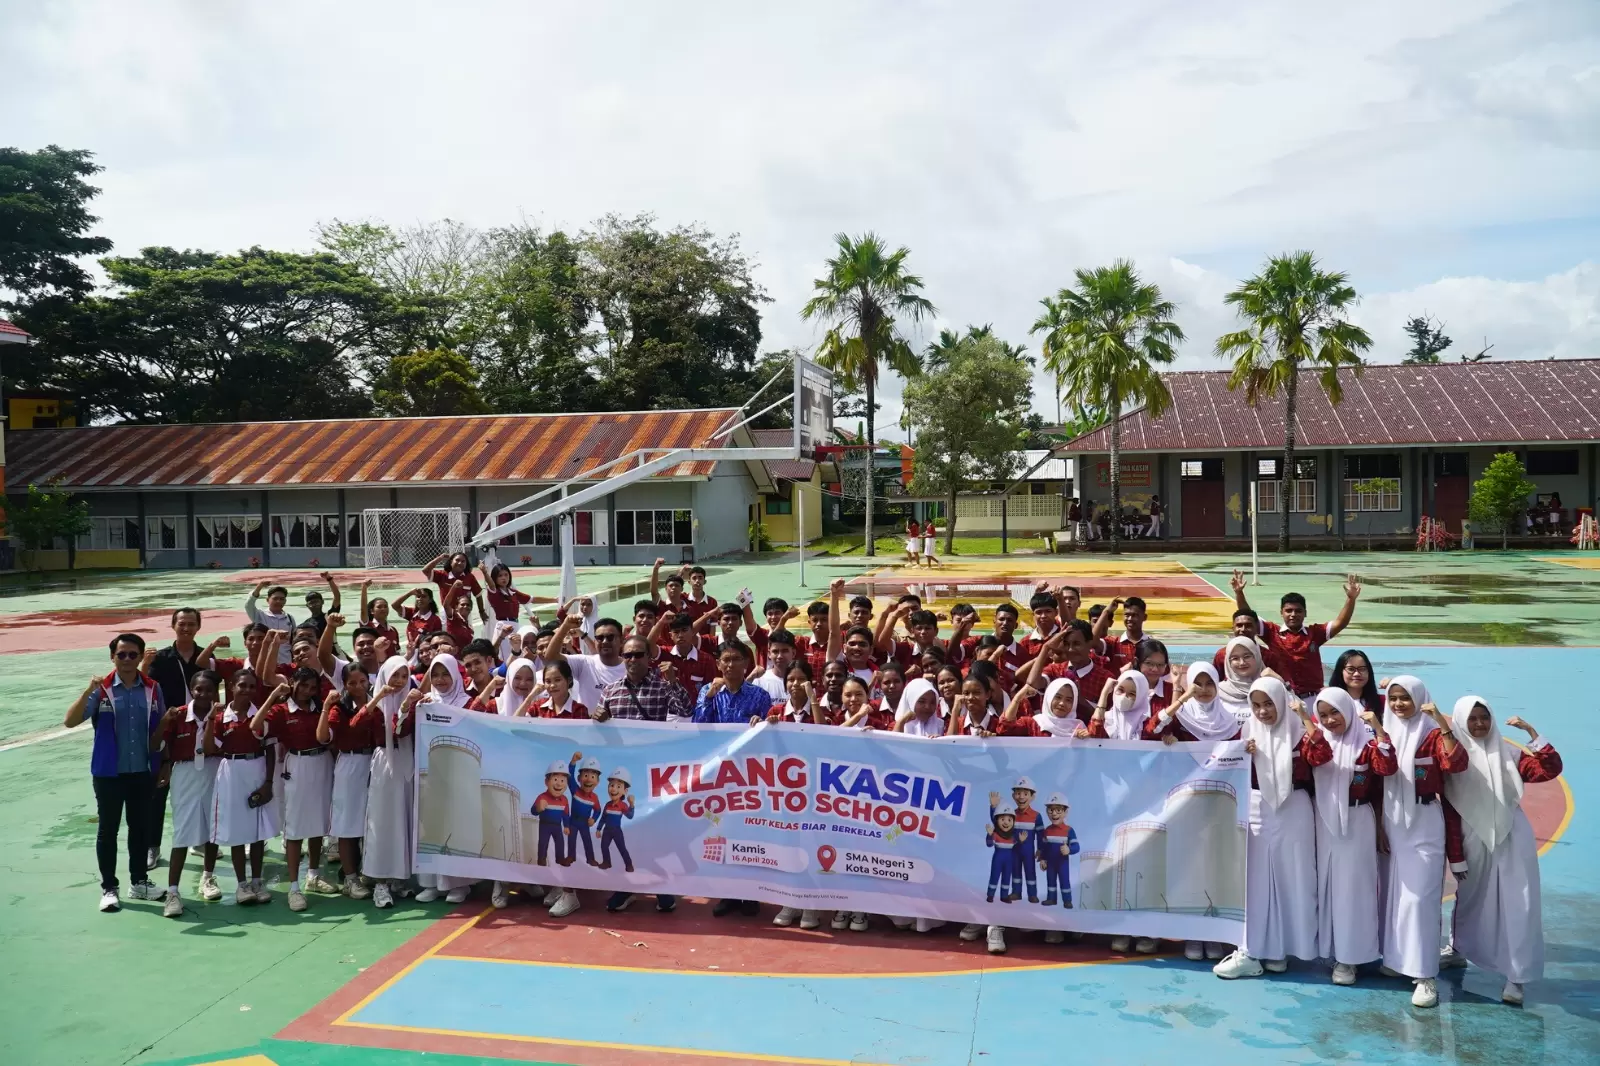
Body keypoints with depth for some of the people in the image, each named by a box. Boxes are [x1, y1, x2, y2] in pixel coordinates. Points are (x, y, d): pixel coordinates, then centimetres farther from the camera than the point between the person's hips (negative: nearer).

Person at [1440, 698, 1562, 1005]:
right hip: (1474, 841, 0)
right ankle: (1457, 950, 38)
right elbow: (1450, 814, -2)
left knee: (1517, 905, -3)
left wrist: (1531, 732, -14)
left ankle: (1516, 976, 3)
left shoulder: (1507, 752, 2)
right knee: (1469, 899, 17)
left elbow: (1551, 769, -8)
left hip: (1512, 838, 0)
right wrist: (1456, 858, -2)